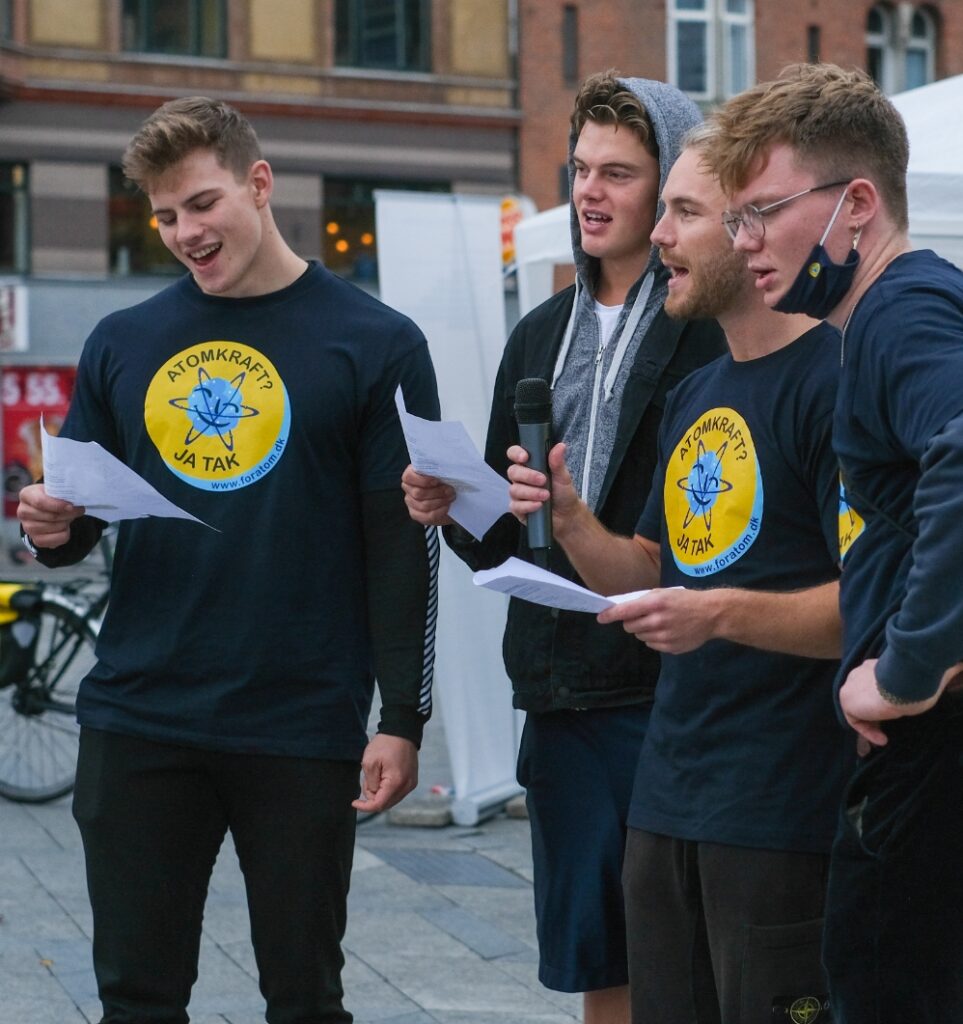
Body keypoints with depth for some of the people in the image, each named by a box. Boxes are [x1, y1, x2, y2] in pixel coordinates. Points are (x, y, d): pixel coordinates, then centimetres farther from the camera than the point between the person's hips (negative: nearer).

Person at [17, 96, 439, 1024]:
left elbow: (405, 548, -2)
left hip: (302, 730, -3)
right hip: (137, 723, 3)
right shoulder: (122, 344, 8)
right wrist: (51, 529, -7)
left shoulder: (373, 344, -1)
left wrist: (403, 719, -6)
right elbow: (76, 515, 16)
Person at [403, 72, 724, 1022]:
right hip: (563, 702, 6)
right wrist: (456, 511, -3)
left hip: (675, 696, -6)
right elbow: (499, 541, 18)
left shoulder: (720, 329, -7)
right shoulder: (541, 334, 14)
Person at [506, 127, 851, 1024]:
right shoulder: (693, 396, 15)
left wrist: (724, 613, -29)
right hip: (666, 797, 8)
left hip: (784, 809, -8)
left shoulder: (834, 380, -12)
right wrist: (569, 520, 1)